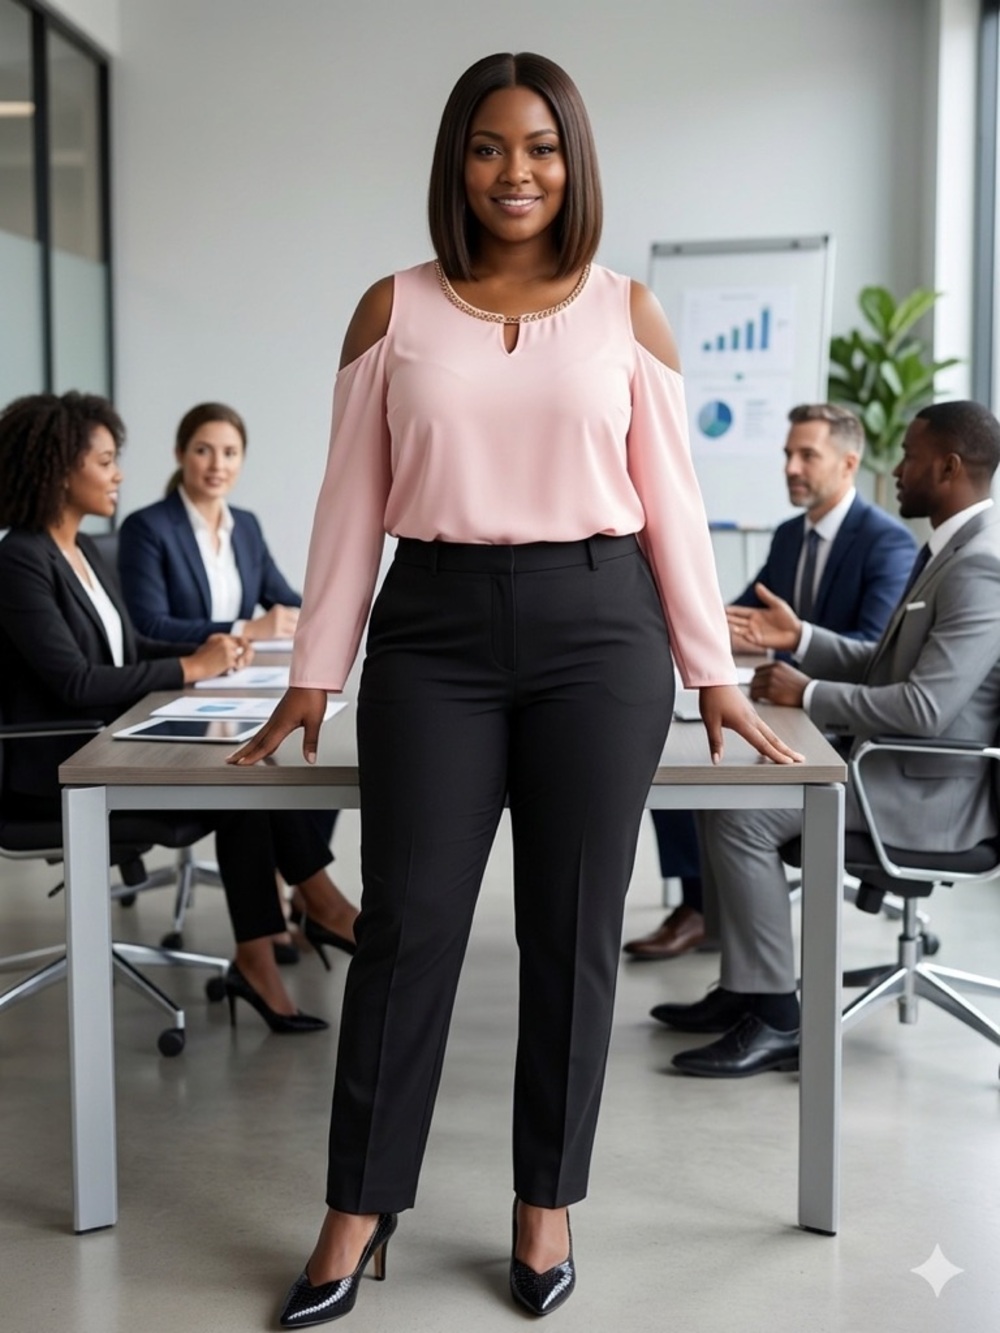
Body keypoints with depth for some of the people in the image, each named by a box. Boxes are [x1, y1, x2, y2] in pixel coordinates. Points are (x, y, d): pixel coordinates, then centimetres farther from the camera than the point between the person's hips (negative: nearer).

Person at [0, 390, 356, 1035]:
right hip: (58, 771, -8)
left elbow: (127, 649, 19)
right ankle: (323, 907, -6)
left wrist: (207, 649, 0)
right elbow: (75, 683, -22)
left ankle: (258, 962, -11)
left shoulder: (86, 551, 13)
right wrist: (189, 668, -17)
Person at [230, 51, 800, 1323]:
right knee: (406, 923, 1)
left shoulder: (626, 311, 6)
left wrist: (713, 671, 6)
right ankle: (358, 1210, 14)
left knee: (572, 931, 6)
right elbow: (351, 501, 6)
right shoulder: (393, 308, 6)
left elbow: (672, 500, 6)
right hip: (434, 630, 0)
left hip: (596, 629, 0)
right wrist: (315, 672, 4)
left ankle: (546, 1203, 21)